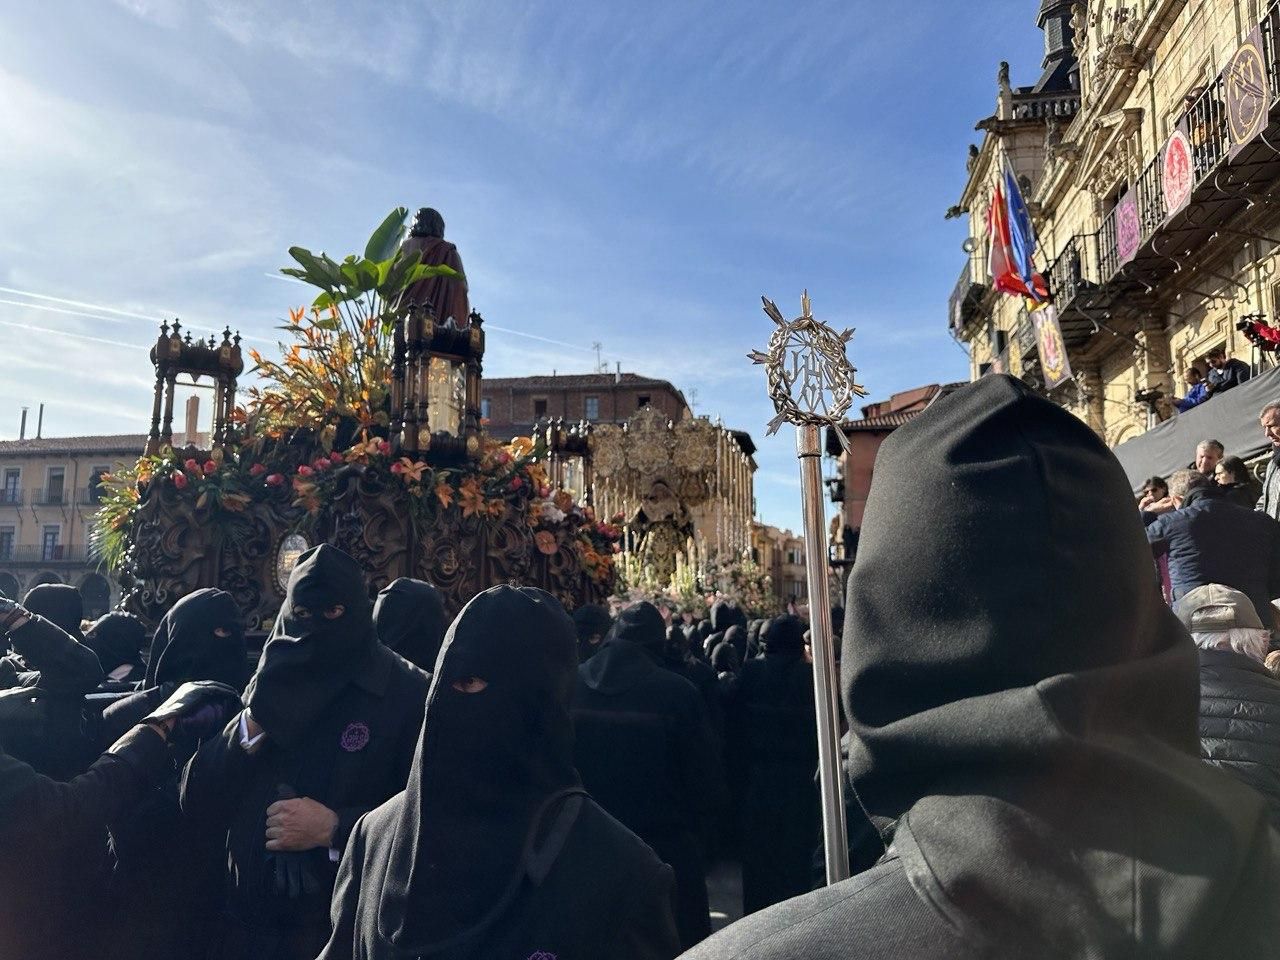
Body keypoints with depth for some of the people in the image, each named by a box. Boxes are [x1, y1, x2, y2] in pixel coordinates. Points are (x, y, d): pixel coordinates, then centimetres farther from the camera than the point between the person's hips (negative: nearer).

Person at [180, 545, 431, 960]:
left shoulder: (411, 695, -11)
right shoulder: (267, 688, 4)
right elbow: (196, 807, 1)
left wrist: (335, 828, -22)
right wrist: (251, 723, -13)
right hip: (249, 924, 4)